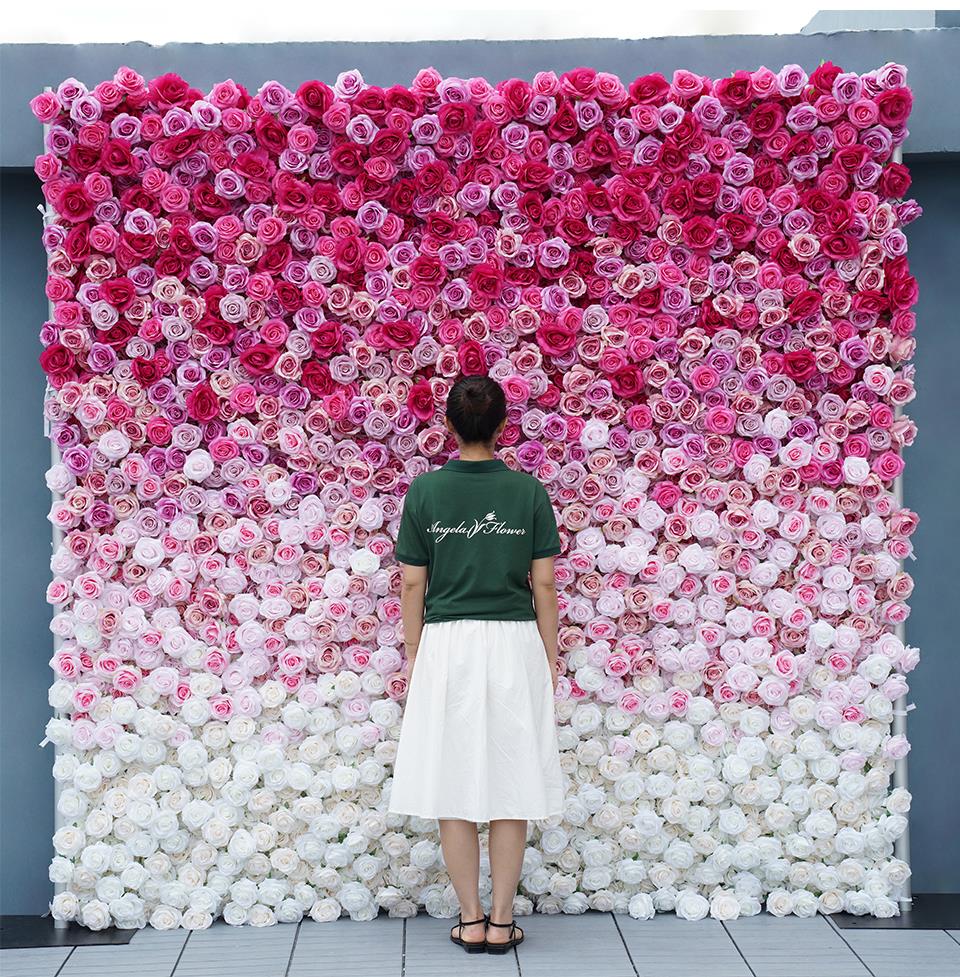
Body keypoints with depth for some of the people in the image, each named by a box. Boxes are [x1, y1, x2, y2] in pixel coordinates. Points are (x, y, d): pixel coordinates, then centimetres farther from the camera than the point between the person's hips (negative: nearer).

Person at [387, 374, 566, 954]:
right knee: (511, 784, 7)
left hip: (446, 645, 0)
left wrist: (414, 657, 11)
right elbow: (544, 585, 0)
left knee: (454, 786, 7)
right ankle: (502, 922, 12)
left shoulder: (425, 491, -3)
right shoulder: (529, 491, -2)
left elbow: (413, 585, 0)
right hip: (514, 644, 0)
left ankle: (471, 921, 12)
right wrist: (551, 660, 9)